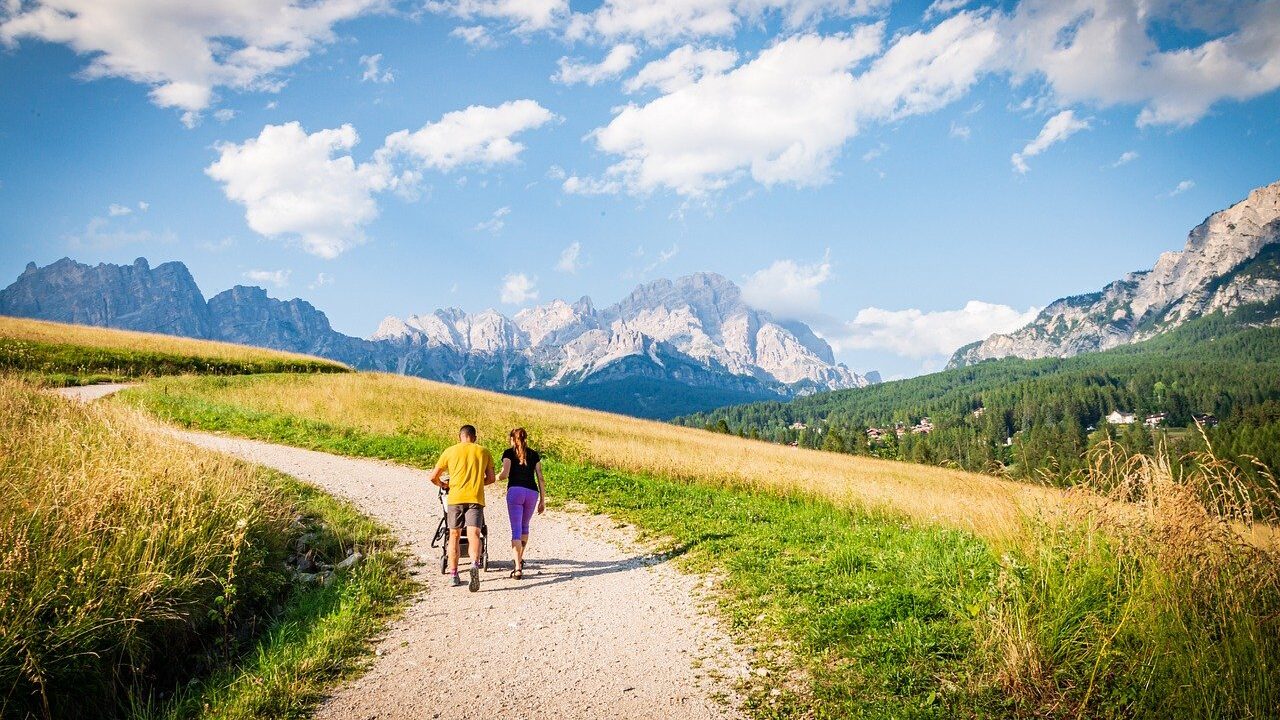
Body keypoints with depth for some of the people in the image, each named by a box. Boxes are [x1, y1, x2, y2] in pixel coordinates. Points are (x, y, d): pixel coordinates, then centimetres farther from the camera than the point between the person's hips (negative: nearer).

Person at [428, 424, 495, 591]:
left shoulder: (450, 451, 11)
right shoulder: (484, 452, 14)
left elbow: (433, 477, 11)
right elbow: (491, 479, 16)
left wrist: (443, 485, 32)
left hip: (455, 498, 0)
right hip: (476, 498, 0)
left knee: (454, 535, 13)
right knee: (473, 534, -8)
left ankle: (454, 575, 16)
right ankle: (475, 565, -35)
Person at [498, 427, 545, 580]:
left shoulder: (509, 453, 9)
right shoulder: (534, 454, 17)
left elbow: (505, 474, -5)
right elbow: (540, 478, 12)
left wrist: (496, 477, 17)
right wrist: (543, 500, 15)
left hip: (515, 491, -3)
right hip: (532, 493, 3)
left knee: (516, 530, -4)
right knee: (524, 526, 25)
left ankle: (518, 568, -14)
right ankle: (520, 558, 36)